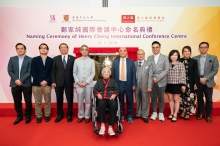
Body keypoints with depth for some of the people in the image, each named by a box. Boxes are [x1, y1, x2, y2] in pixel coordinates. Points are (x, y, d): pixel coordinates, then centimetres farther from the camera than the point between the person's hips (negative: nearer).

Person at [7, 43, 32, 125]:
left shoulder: (30, 59, 0)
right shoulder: (12, 59, 10)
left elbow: (29, 72, -7)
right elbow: (10, 71, 4)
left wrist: (21, 80, -15)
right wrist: (16, 80, -11)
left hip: (26, 84, -3)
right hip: (15, 84, 3)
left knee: (28, 102, 5)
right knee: (17, 102, 11)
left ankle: (28, 116, 22)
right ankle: (19, 116, 28)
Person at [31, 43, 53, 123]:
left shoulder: (51, 60, 7)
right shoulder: (34, 59, 7)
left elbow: (52, 72, 2)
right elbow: (32, 72, -1)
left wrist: (46, 81, -11)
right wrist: (40, 81, -11)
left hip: (47, 84, 0)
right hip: (36, 84, 0)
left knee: (47, 101, 8)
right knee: (38, 102, 7)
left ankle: (47, 115, 21)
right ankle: (38, 116, 20)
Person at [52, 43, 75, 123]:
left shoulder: (72, 58, 1)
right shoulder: (56, 58, 6)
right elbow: (53, 71, 4)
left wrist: (74, 81, -5)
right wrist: (53, 81, -3)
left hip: (69, 82, -1)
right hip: (58, 82, 2)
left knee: (70, 99, 7)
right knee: (59, 99, 11)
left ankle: (69, 115, 23)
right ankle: (60, 115, 27)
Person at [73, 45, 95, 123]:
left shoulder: (91, 61, 3)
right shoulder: (77, 60, 5)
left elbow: (93, 73, 0)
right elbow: (74, 73, 6)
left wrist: (86, 82, -9)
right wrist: (78, 82, -7)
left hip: (88, 84, 0)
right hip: (79, 84, 1)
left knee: (88, 101, 6)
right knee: (80, 101, 8)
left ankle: (87, 116, 21)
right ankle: (80, 116, 24)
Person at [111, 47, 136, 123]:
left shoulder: (131, 61, 3)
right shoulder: (115, 61, 4)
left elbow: (133, 73, 2)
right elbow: (113, 74, 5)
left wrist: (134, 84, -3)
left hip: (128, 84, 0)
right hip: (118, 84, 0)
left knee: (129, 101, 8)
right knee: (120, 101, 10)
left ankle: (129, 116, 25)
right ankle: (121, 115, 28)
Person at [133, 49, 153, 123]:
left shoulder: (148, 64, 1)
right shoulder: (134, 64, 4)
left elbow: (150, 76, -4)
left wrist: (149, 86, -10)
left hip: (145, 86, -1)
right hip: (136, 86, 1)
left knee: (145, 101, 7)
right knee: (138, 101, 14)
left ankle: (145, 116, 22)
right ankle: (138, 114, 30)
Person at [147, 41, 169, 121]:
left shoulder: (165, 57, 4)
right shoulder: (149, 58, 9)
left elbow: (166, 70, -5)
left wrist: (158, 78, -13)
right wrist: (152, 78, -10)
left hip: (161, 81, -1)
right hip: (152, 81, 2)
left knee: (161, 98, 7)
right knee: (153, 98, 9)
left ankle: (161, 113, 23)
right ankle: (154, 112, 23)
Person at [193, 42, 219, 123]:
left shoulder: (213, 58, 4)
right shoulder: (195, 58, 4)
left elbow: (215, 70, -4)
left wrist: (205, 78, -13)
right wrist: (199, 79, -10)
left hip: (208, 82, -1)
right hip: (198, 82, 1)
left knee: (209, 100, 6)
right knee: (199, 99, 10)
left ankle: (208, 115, 20)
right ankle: (201, 114, 24)